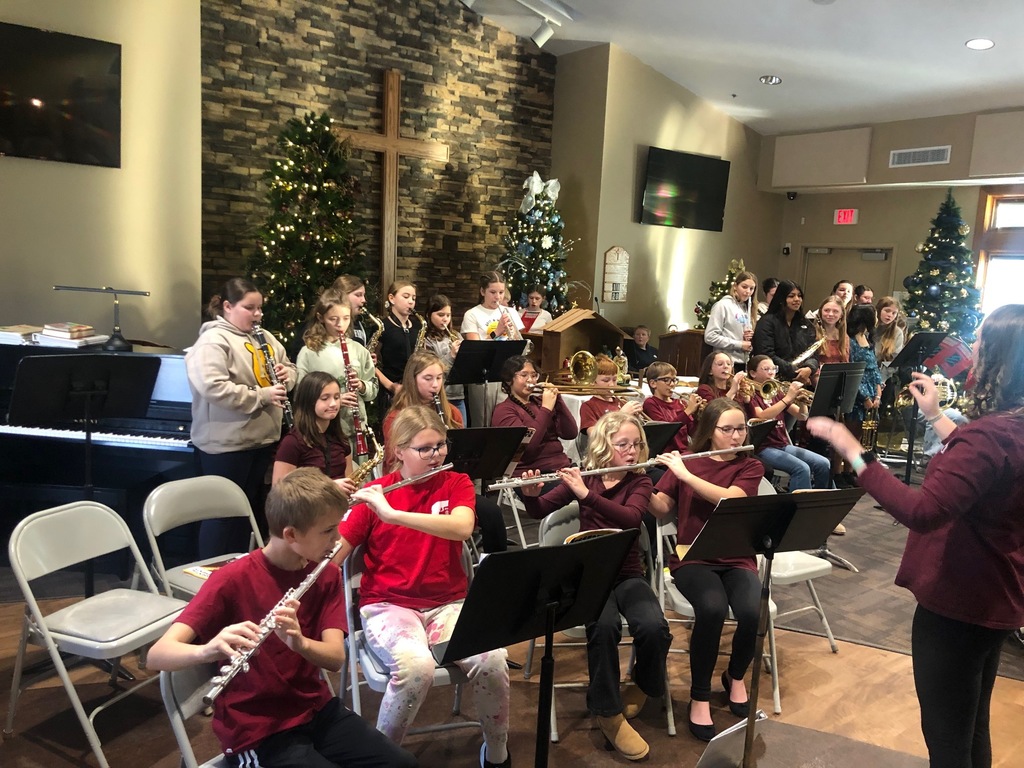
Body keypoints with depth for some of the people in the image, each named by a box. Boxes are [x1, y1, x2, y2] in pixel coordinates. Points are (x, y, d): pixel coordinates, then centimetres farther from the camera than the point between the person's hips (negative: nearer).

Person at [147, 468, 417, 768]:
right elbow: (157, 654, -24)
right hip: (255, 730, -5)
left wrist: (300, 642, -34)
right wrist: (209, 650, -44)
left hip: (317, 709, 5)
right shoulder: (232, 580, -16)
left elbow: (336, 657, -12)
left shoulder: (327, 576, -1)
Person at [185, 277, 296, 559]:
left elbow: (289, 367, 20)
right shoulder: (213, 341, -15)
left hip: (262, 439, 8)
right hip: (226, 444, -8)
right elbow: (213, 388, -28)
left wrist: (286, 375, -4)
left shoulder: (264, 338, 11)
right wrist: (262, 395, -24)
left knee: (250, 507, 17)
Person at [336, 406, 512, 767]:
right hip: (387, 606, -2)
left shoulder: (456, 483, 2)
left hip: (448, 604, 2)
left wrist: (391, 514, -29)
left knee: (491, 660, -27)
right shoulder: (373, 493, -1)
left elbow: (462, 527, -21)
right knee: (416, 666, -34)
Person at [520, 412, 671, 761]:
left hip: (628, 574, 1)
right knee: (604, 626, -32)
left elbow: (631, 519, -22)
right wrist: (530, 493, -22)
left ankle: (641, 687, 5)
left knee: (654, 628, -28)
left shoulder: (640, 482, -1)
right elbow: (539, 511, 1)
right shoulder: (583, 476, 2)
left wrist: (586, 494, -33)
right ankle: (609, 714, -13)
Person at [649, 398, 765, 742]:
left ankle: (735, 677, 6)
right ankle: (699, 698, -11)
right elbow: (660, 508, -1)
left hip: (736, 559, 1)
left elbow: (729, 499, -17)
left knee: (752, 612, -28)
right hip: (691, 557, -1)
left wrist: (685, 474, -22)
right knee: (712, 610, -32)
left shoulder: (750, 467, 3)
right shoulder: (683, 461, 6)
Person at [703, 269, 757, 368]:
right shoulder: (723, 305, -6)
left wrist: (749, 337, 1)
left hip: (743, 363, 7)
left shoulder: (747, 308, 15)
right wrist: (739, 344, -13)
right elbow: (710, 337, -14)